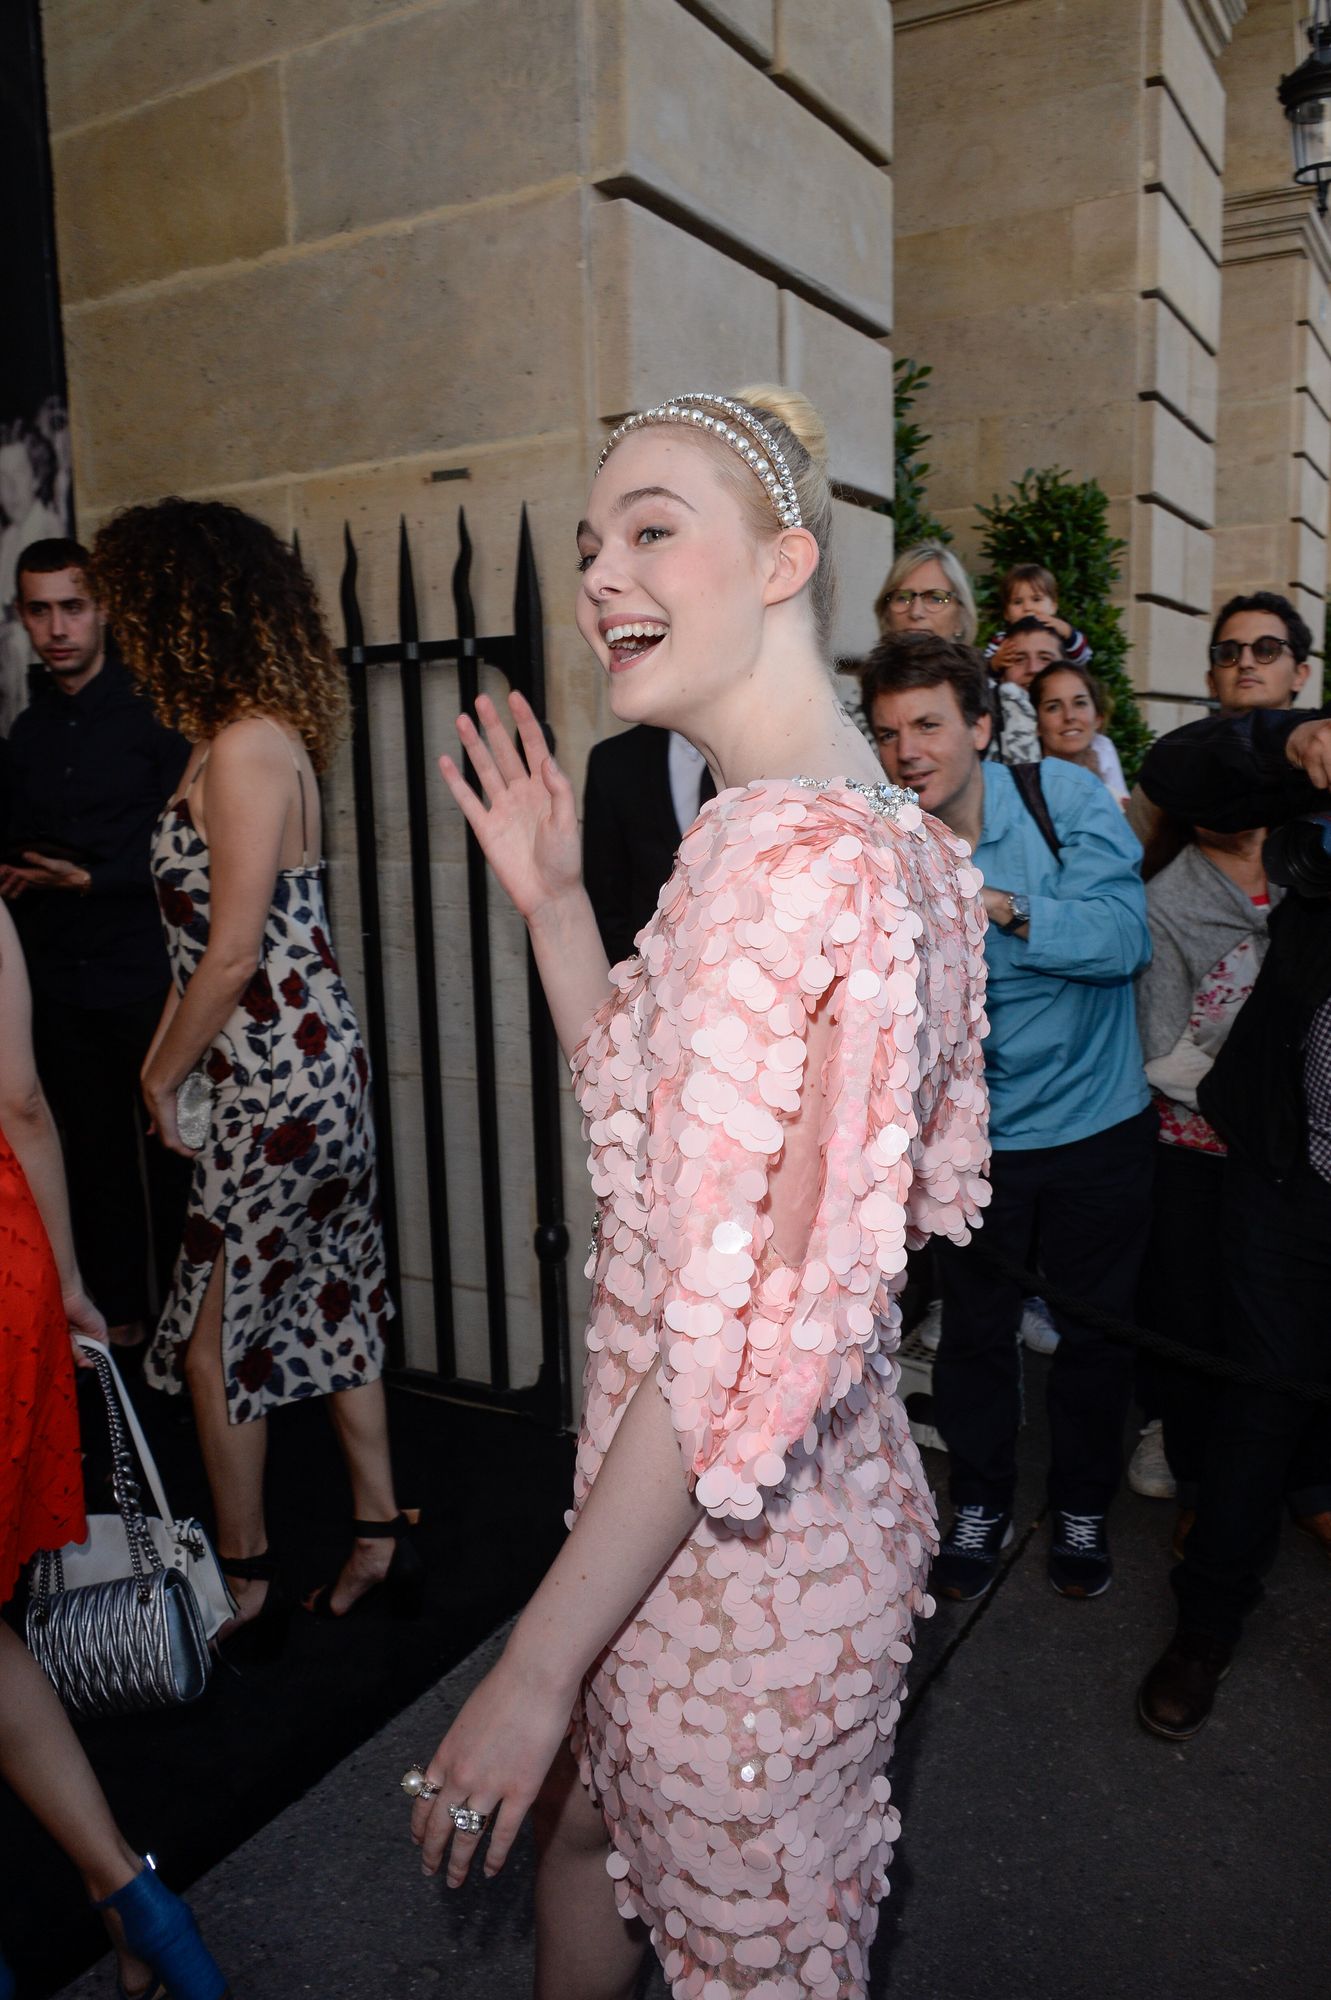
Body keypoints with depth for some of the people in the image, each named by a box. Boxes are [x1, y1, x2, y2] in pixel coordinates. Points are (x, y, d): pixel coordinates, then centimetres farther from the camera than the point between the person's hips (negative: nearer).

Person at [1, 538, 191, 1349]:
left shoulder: (150, 711, -5)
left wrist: (92, 879, -15)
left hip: (148, 976, -5)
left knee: (167, 1154, 2)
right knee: (93, 1151, 11)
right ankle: (118, 1309, 23)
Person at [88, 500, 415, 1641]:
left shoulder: (244, 747, -18)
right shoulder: (263, 736, 11)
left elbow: (232, 955, -20)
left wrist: (163, 1077, -7)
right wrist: (167, 1050, 13)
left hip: (274, 1079, -9)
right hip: (317, 1064, 9)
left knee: (215, 1332, 6)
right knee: (327, 1302, 16)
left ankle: (247, 1581, 22)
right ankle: (382, 1537, 29)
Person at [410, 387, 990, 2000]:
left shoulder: (785, 856, -28)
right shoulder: (869, 831, 4)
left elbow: (740, 1335, -29)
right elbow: (644, 1107, 11)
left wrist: (534, 1666, -19)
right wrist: (553, 903, 3)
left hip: (736, 1546, -8)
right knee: (581, 1812, 31)